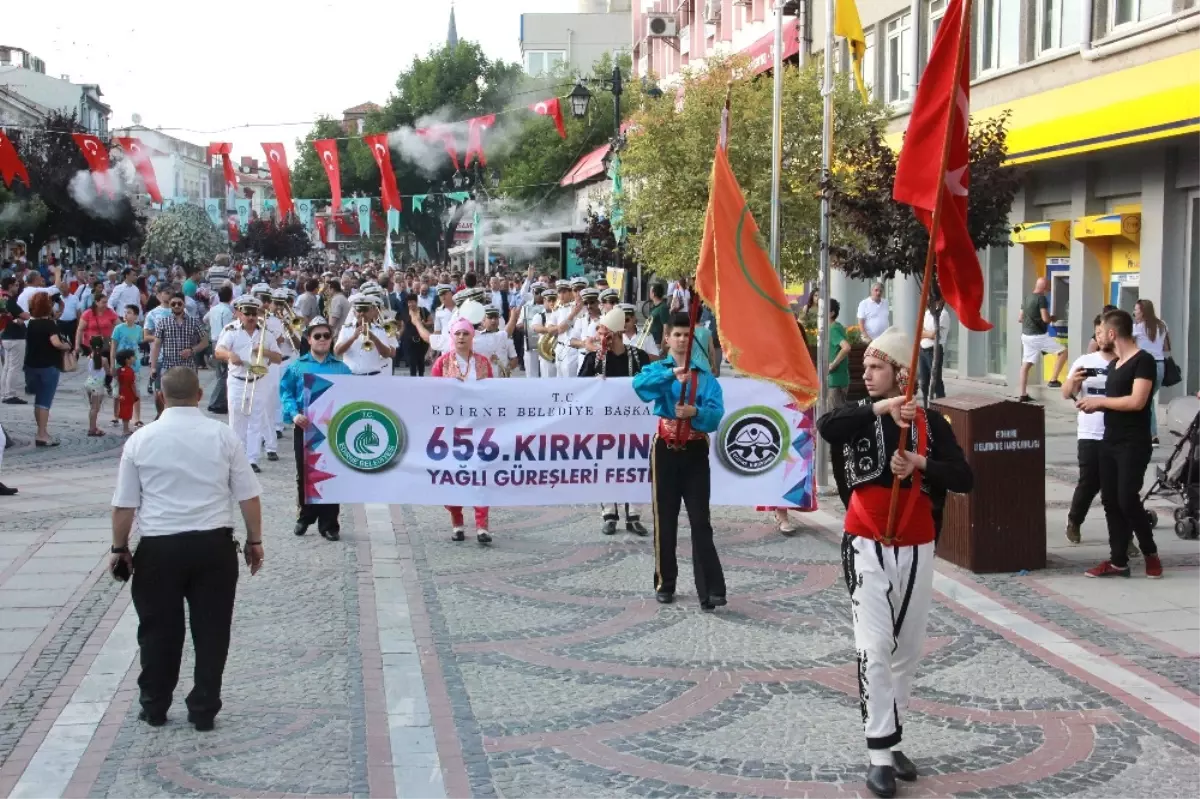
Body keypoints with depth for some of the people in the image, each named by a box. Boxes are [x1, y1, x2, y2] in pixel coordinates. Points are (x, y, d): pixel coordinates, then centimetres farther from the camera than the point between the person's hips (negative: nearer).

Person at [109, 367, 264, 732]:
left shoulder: (141, 439, -1)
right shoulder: (223, 435, 0)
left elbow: (124, 505, 2)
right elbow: (248, 496, 0)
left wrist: (119, 547, 15)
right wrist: (255, 541, 12)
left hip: (159, 547, 0)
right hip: (214, 544, 0)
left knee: (158, 629, 13)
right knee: (211, 629, 9)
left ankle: (154, 707, 24)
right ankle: (203, 710, 14)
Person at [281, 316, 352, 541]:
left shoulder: (341, 368, 7)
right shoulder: (296, 367, 5)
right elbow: (286, 392, 0)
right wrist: (294, 413, -17)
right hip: (305, 427, 0)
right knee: (304, 474, 10)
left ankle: (328, 524, 6)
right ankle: (304, 517, 27)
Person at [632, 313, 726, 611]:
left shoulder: (705, 376, 4)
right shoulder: (658, 368, 3)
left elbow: (717, 413, -8)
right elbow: (640, 384, -21)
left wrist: (695, 412, -27)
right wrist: (671, 373, -34)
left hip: (695, 452, -1)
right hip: (666, 450, 1)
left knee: (700, 521, -6)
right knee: (665, 519, 7)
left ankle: (711, 590, -10)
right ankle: (665, 583, 18)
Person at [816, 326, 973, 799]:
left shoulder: (931, 423, 1)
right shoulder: (858, 416, -2)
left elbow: (964, 479, -7)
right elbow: (825, 427, -27)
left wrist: (919, 463, -21)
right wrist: (881, 408, -34)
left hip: (916, 550, 3)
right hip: (867, 547, -3)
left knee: (908, 650, 11)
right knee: (874, 648, -11)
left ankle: (891, 741, 25)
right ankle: (879, 755, -8)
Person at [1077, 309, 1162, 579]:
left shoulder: (1143, 361, -12)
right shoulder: (1113, 364, 15)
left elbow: (1136, 402, -21)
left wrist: (1100, 401, -13)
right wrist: (1095, 406, 4)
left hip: (1134, 445, -8)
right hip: (1109, 442, 8)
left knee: (1128, 501, -9)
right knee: (1110, 501, 5)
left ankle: (1151, 553, 11)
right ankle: (1118, 561, 9)